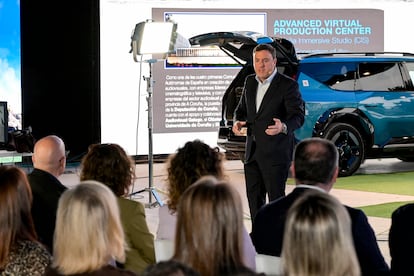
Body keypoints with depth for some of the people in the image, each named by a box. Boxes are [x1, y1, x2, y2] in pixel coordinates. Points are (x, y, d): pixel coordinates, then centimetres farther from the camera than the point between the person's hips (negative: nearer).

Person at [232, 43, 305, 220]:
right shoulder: (250, 82, 11)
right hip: (253, 151, 7)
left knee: (276, 198, -5)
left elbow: (298, 115, -14)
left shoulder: (288, 85, -9)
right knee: (254, 196, 13)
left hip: (276, 152, -7)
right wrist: (237, 122, -3)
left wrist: (284, 127, -36)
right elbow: (242, 108, 21)